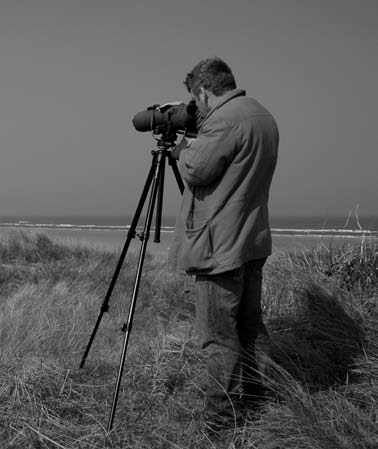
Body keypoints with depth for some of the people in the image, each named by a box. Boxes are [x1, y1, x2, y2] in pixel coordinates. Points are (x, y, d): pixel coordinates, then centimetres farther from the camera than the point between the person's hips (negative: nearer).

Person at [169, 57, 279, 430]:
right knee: (247, 331, 18)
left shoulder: (223, 119, -17)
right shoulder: (265, 117, 14)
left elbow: (195, 171, -18)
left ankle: (222, 423, 3)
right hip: (254, 243, 10)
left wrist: (183, 148, 0)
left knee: (220, 338, -3)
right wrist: (193, 149, 17)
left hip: (220, 248, -9)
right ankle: (252, 404, 30)